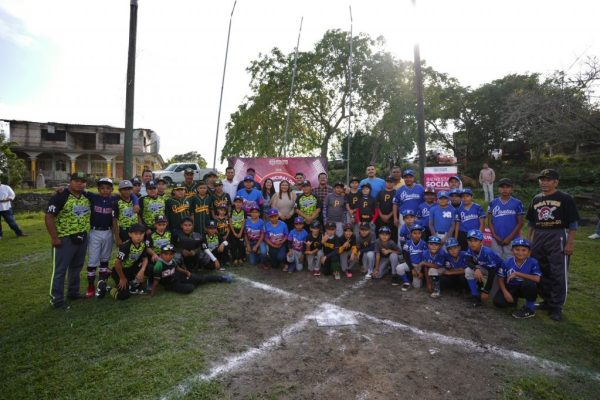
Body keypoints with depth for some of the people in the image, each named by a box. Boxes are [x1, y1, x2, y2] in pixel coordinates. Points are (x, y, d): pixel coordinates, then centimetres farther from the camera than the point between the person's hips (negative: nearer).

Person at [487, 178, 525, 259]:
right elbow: (490, 221, 6)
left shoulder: (517, 203, -1)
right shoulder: (492, 203, 5)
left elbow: (520, 222, -2)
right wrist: (495, 236, -4)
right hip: (496, 239, 2)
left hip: (512, 239, -2)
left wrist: (509, 237, -8)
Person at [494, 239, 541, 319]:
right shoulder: (507, 262, -9)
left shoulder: (533, 262, -15)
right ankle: (514, 300, 19)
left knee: (528, 283, -37)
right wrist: (505, 292, -16)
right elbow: (501, 279, -2)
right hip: (511, 288, 2)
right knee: (498, 302, -20)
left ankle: (530, 309, -11)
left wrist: (517, 274, -31)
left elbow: (537, 279, -29)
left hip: (526, 289, -2)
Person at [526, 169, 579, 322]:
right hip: (538, 238, 6)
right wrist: (529, 240, 13)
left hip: (557, 238, -5)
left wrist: (570, 243, -12)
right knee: (540, 272, 13)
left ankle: (556, 307, 10)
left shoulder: (565, 199, -4)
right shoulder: (536, 199, 11)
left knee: (558, 274, -1)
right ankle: (547, 301, 29)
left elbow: (573, 223, -6)